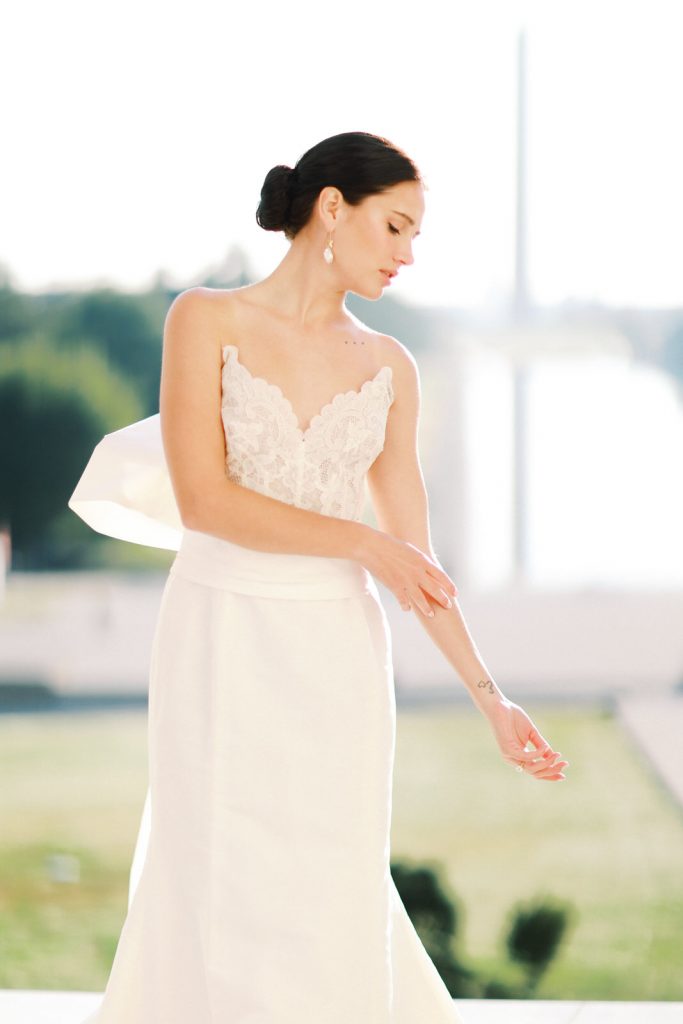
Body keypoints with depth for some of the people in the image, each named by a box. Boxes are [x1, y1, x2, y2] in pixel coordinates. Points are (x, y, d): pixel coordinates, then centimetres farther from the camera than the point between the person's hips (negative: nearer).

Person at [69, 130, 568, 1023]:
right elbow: (204, 500, -13)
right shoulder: (206, 320, -4)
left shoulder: (389, 368, 7)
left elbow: (413, 556, 10)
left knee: (331, 909, 3)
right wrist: (363, 543, -11)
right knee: (230, 905, 0)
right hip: (221, 650, -3)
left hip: (336, 660, 3)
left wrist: (487, 693, 7)